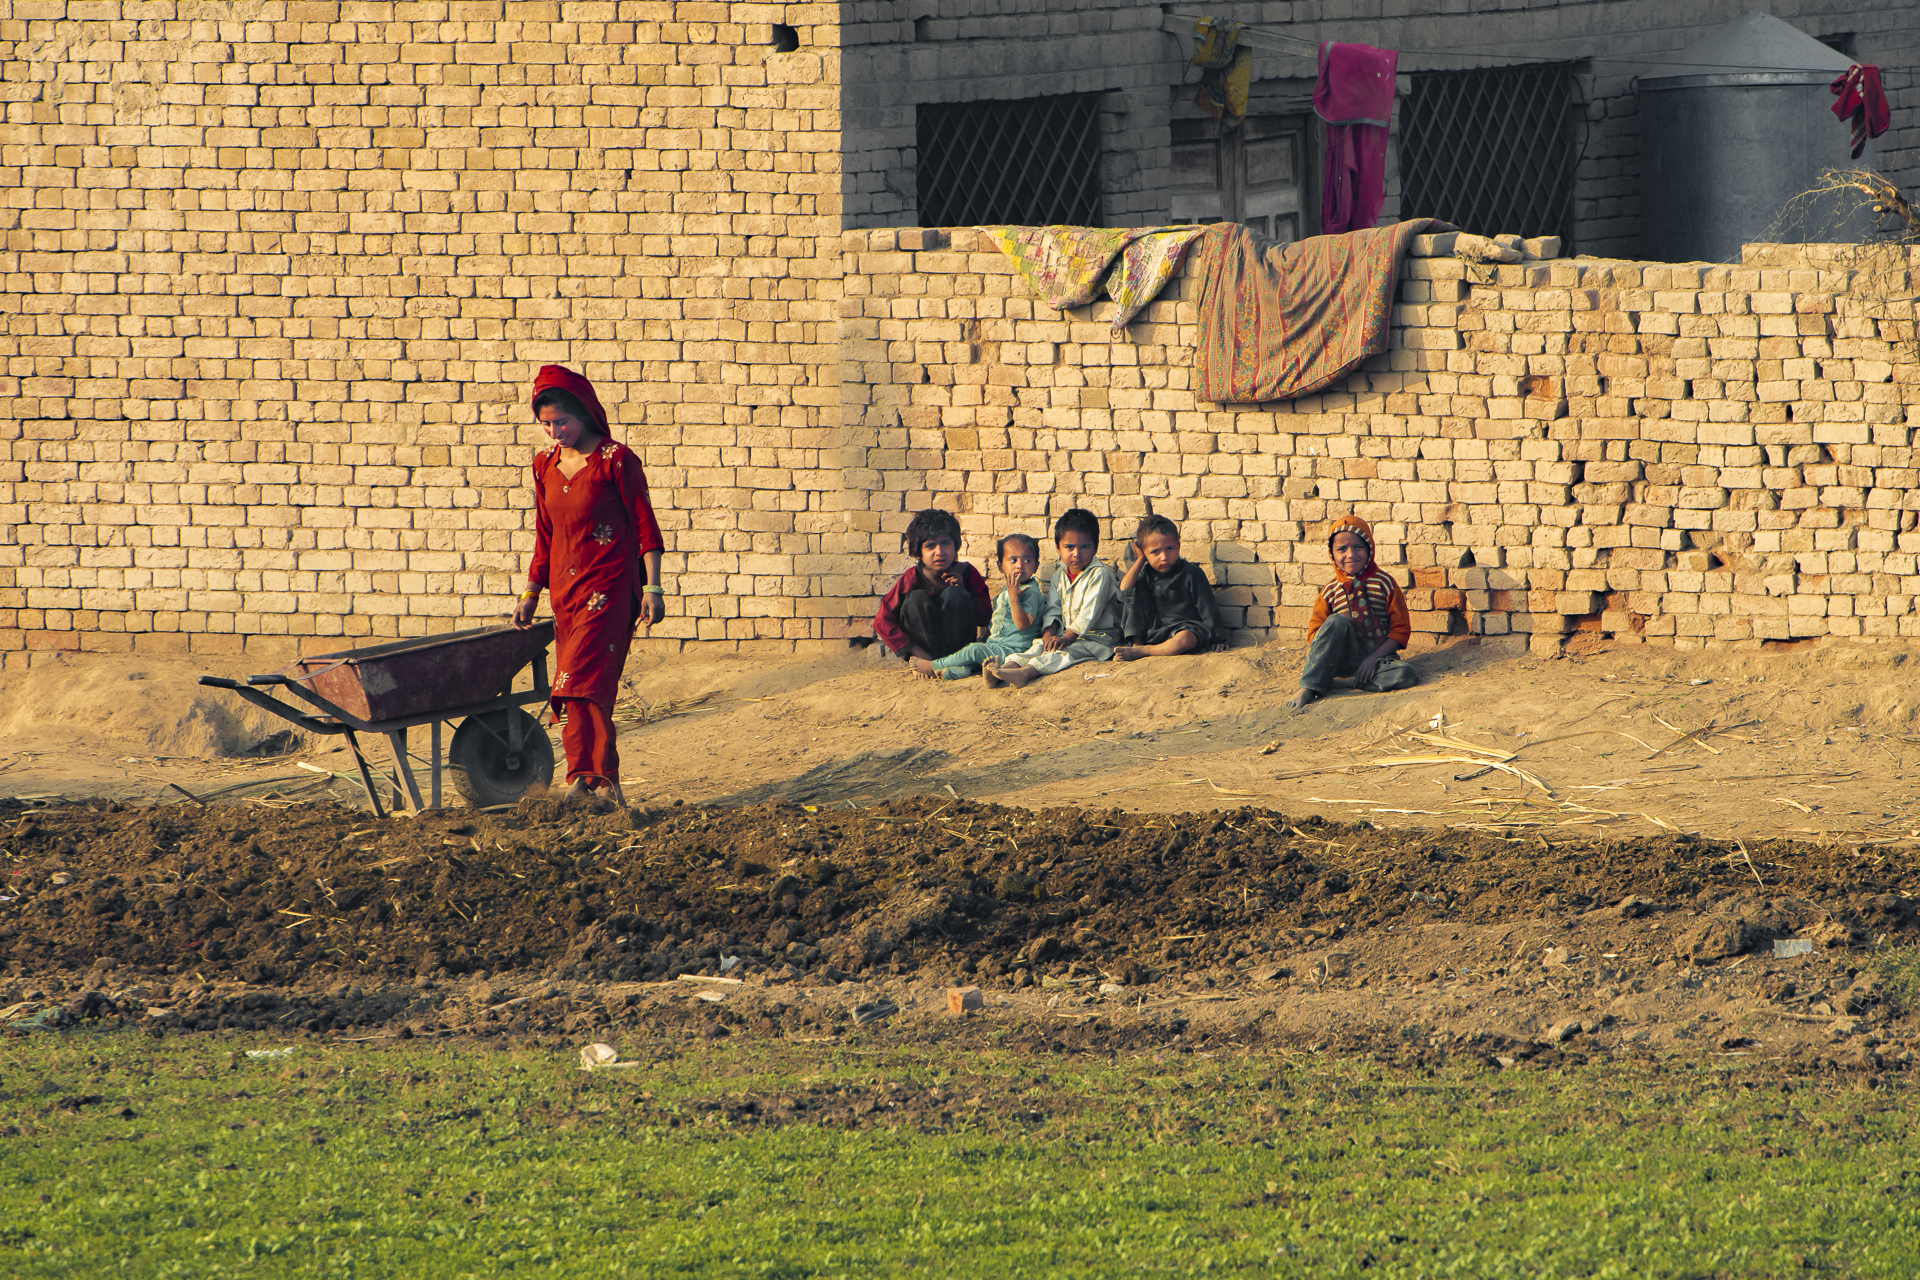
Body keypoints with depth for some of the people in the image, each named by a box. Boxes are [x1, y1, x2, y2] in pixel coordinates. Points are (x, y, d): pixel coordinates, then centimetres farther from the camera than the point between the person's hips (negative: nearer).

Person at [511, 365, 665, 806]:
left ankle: (590, 777, -21)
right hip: (565, 588, 7)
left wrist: (652, 588, -10)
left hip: (609, 587, -7)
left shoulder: (615, 461, -7)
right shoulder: (546, 465, 12)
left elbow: (645, 526, -4)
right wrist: (530, 595, 16)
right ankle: (602, 784, 8)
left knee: (580, 680, -19)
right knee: (579, 687, 4)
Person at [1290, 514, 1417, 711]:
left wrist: (1374, 658, -12)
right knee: (1338, 621, -32)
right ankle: (1310, 686, -33)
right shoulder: (1330, 592, 7)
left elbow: (1401, 629, -1)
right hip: (1344, 657, 1)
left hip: (1377, 656, -1)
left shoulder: (1384, 584, 2)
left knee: (1404, 675, -34)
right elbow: (1314, 631, 7)